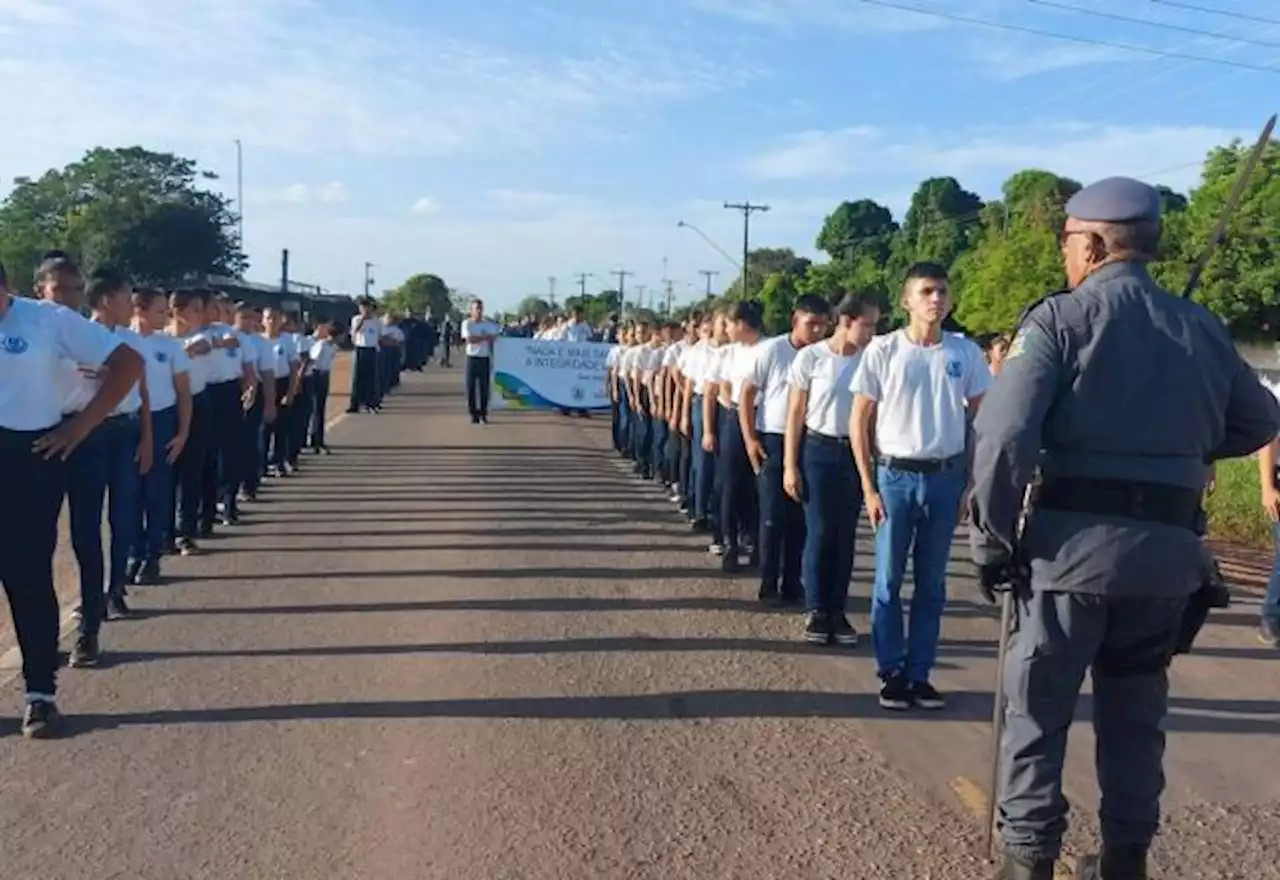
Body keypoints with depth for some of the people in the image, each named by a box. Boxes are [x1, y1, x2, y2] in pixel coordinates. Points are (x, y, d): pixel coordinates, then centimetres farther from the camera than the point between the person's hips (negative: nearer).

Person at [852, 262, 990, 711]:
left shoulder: (966, 353, 2)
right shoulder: (883, 350, -3)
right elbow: (859, 422, 0)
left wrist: (973, 483, 2)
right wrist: (869, 487, -5)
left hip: (946, 477, 2)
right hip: (895, 475, -2)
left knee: (932, 582, 8)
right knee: (889, 579, 4)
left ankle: (919, 673, 18)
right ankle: (891, 673, 15)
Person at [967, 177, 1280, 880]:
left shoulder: (1062, 318, -7)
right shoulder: (1201, 328, 9)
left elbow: (1002, 435, -19)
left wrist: (992, 539, -10)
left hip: (1073, 541, -5)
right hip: (1168, 548, 5)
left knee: (1037, 711, 9)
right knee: (1135, 711, 19)